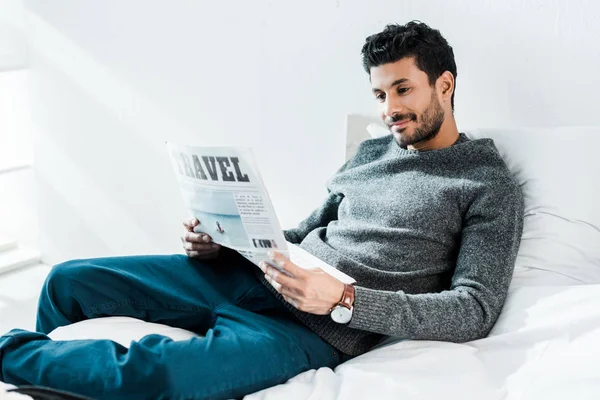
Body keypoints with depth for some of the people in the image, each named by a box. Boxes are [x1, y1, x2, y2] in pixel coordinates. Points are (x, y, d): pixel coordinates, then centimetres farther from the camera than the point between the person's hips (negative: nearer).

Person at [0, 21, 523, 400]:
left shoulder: (490, 186, -2)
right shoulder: (371, 152, 19)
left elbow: (475, 311, -12)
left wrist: (343, 300, -23)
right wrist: (222, 243, 3)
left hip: (319, 328, -7)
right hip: (253, 276, 7)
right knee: (70, 281, -1)